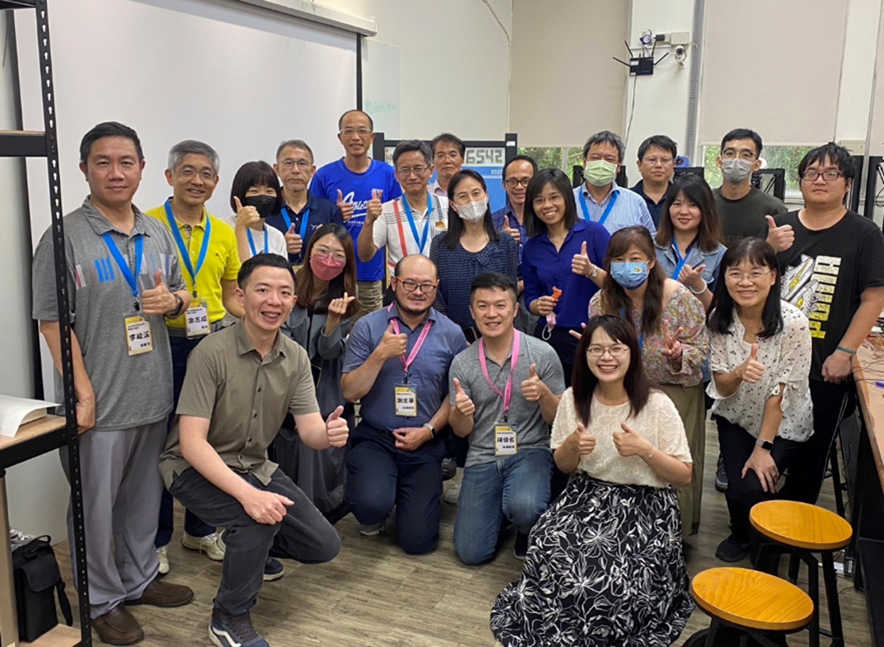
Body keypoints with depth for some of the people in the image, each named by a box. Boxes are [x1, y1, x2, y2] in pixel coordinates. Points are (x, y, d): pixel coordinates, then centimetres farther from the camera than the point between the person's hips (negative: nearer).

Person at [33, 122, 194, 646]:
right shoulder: (66, 238, -10)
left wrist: (173, 299, -7)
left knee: (145, 497, 19)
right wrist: (83, 393, -16)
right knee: (96, 507, 8)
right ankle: (102, 599, 27)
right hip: (100, 402, -5)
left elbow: (185, 295, 18)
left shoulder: (157, 234, 8)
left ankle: (139, 578, 37)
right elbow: (53, 321, -11)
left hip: (154, 395, 5)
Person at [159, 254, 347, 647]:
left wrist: (329, 433, -37)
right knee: (258, 518, -33)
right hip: (196, 467, -6)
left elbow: (309, 430, -11)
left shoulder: (296, 358, -6)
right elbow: (191, 443, -28)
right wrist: (246, 493, -40)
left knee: (324, 546, 1)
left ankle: (250, 547, 32)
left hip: (255, 466, 6)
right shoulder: (211, 353, -24)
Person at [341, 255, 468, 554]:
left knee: (417, 541, -5)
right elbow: (350, 392, -7)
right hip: (374, 438, -1)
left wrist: (429, 430, -8)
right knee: (372, 503, -30)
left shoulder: (451, 334, 0)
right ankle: (374, 516, 10)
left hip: (425, 444, 1)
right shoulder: (368, 327, -4)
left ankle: (425, 494, 30)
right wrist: (380, 355, -19)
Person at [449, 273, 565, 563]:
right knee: (472, 553, -5)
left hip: (530, 451, -2)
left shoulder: (543, 354, -7)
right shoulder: (462, 364, -1)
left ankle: (529, 531, 5)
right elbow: (462, 431, 4)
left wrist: (544, 395, -24)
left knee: (524, 507, -34)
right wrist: (460, 412, -20)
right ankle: (500, 505, 27)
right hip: (482, 457, 2)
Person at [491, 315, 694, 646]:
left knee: (620, 573, -28)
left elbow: (684, 477, -4)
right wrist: (572, 445, -13)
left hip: (645, 506, -2)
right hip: (588, 496, 3)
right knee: (549, 549, -25)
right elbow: (564, 467, 10)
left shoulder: (657, 405, -10)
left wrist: (645, 450, -20)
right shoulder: (573, 399, 0)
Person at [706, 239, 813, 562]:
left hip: (783, 425, -2)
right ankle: (741, 536, 23)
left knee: (754, 487, -19)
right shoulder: (720, 318, -12)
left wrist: (763, 447, -14)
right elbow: (721, 388, -9)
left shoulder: (793, 323, -23)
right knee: (737, 488, -14)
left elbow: (781, 392, -18)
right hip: (736, 418, 3)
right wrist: (739, 372, -32)